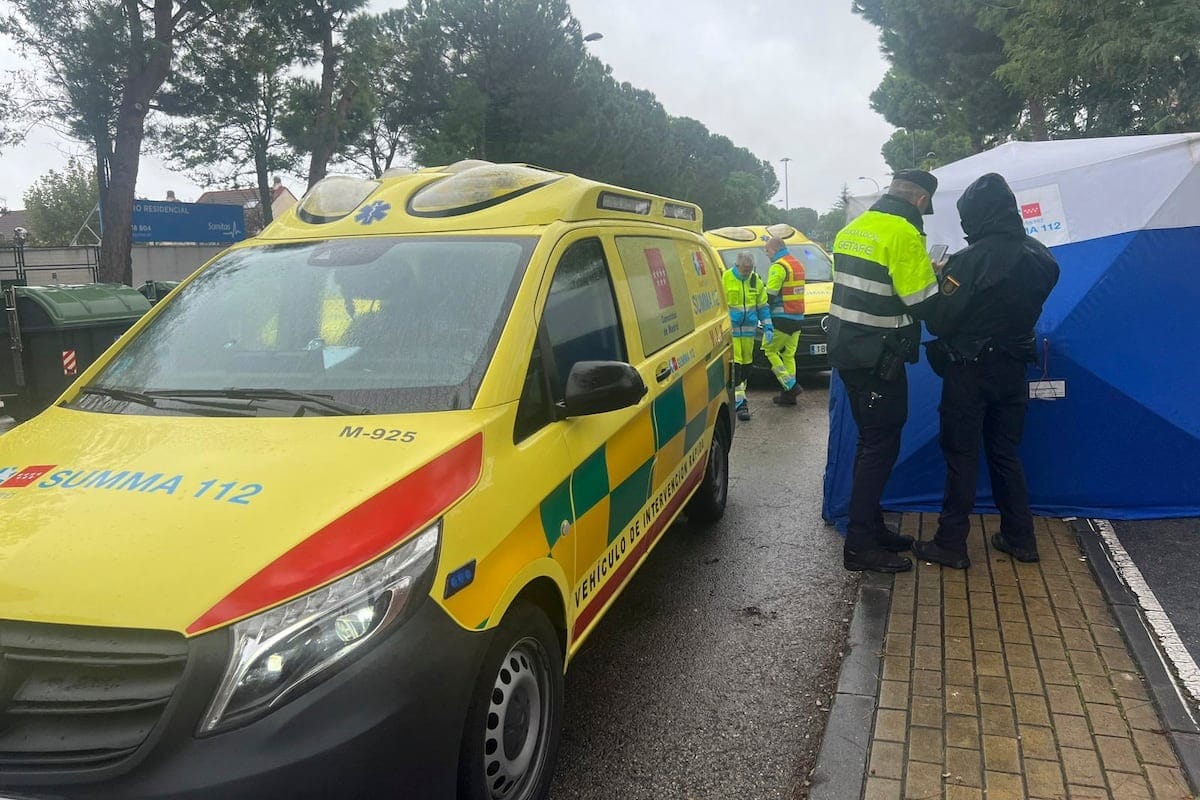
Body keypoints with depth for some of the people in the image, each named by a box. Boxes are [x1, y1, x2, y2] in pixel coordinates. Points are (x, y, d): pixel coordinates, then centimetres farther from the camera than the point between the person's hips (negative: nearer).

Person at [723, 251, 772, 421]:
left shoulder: (756, 280, 7)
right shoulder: (725, 278, -8)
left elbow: (763, 306, 14)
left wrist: (768, 327, 9)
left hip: (748, 329, 5)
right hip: (730, 329, -5)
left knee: (746, 362, 11)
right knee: (735, 364, -9)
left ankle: (740, 390, 29)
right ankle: (740, 402, -9)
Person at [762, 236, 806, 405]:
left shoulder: (779, 267, -13)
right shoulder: (797, 264, 18)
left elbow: (769, 295, -16)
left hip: (782, 318, -9)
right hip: (797, 317, 9)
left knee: (770, 350, 0)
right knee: (789, 354, 12)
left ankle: (790, 385, -10)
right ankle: (788, 394, 12)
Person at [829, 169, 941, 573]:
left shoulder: (853, 228, 11)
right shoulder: (904, 234, -15)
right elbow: (925, 305, -16)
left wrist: (924, 274, 16)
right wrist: (937, 278, 4)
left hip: (848, 352, 9)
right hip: (878, 360, -9)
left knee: (871, 441, 17)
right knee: (881, 447, -2)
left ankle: (871, 527, 27)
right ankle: (860, 545, 2)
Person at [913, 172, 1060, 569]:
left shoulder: (972, 260, -20)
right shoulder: (1039, 257, 2)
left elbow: (939, 321, -18)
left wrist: (942, 281, 0)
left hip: (970, 371, -6)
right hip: (1013, 368, 6)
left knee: (961, 456, 2)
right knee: (1006, 453, 17)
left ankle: (950, 544, 8)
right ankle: (1020, 538, 24)